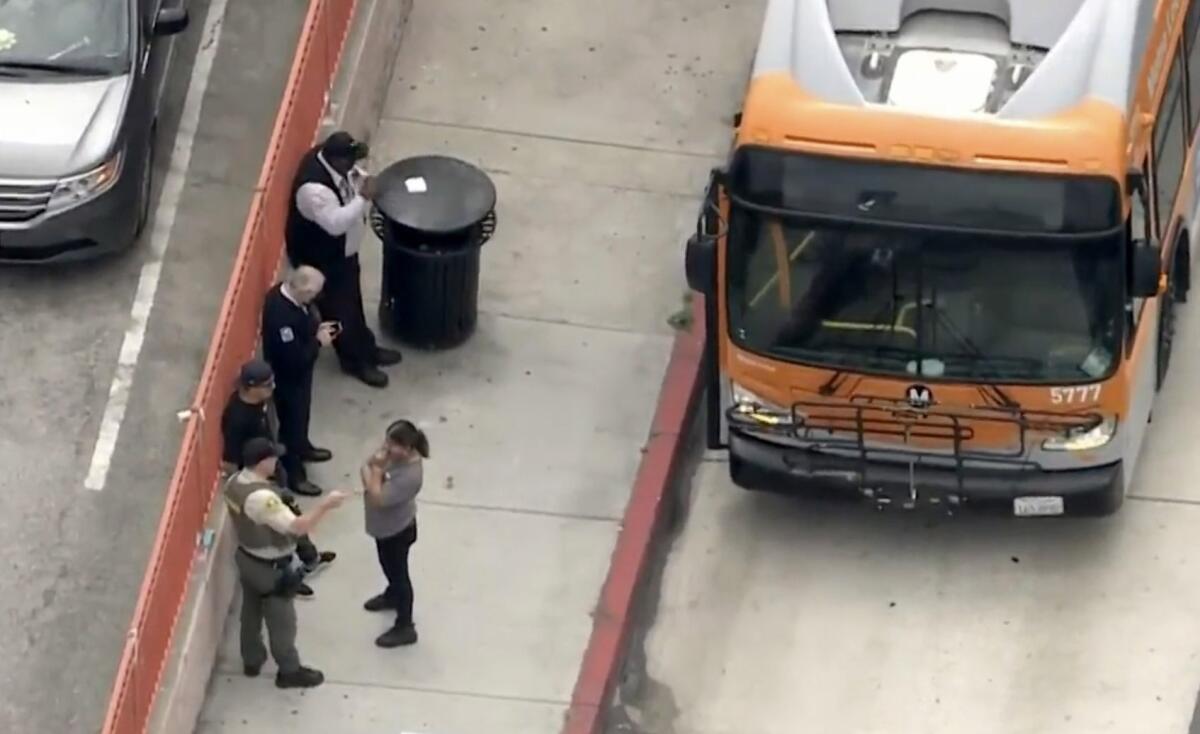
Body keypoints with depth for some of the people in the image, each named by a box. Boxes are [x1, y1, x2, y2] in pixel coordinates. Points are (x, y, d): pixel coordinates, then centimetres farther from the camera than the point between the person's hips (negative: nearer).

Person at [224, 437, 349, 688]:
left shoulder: (234, 482, -9)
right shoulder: (261, 497, -38)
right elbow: (297, 527, -38)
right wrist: (325, 505, -33)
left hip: (247, 557, 8)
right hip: (271, 567, -8)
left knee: (251, 611, 27)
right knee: (281, 620, 12)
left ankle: (251, 660, 45)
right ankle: (289, 671, 30)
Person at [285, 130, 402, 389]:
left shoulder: (329, 157, -13)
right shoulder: (314, 187, -41)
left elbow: (348, 178, 9)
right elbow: (336, 223, -42)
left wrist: (360, 183, -8)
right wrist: (363, 197, -41)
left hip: (343, 250, 9)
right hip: (322, 258, -9)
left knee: (352, 301, 27)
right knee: (340, 310, 13)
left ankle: (366, 349, 47)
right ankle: (356, 361, 34)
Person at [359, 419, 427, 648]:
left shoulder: (409, 475, -39)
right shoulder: (394, 454, -14)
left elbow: (378, 498, -35)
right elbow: (367, 466, -3)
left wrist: (377, 470, -32)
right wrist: (371, 468, -25)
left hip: (397, 530, -9)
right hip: (387, 525, 9)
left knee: (398, 572, 8)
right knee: (389, 566, 33)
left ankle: (405, 628, 24)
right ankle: (392, 595, 61)